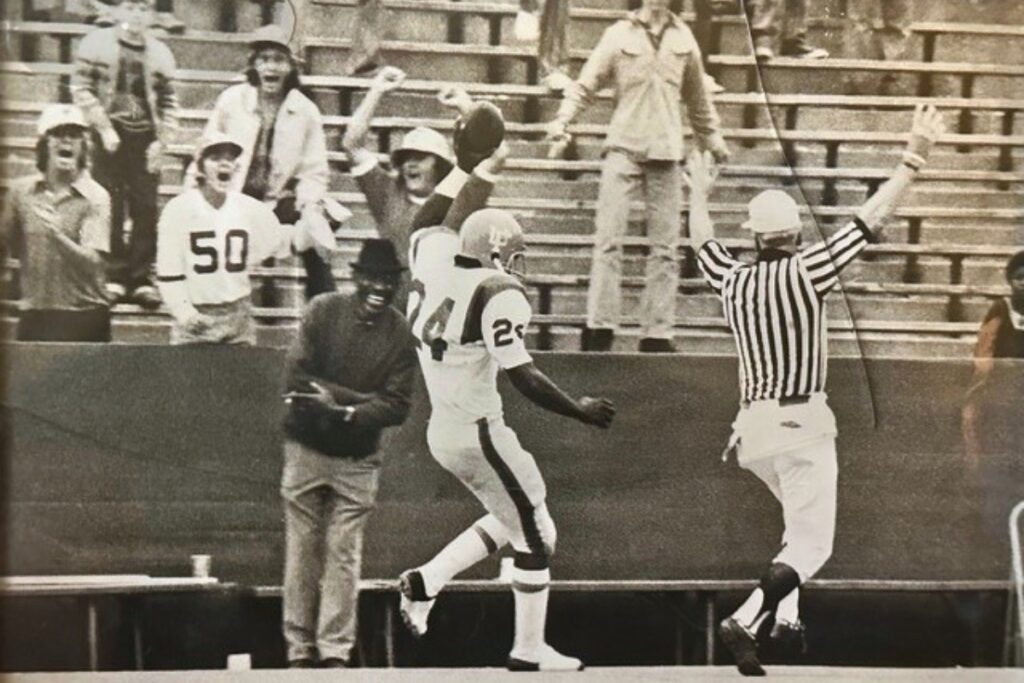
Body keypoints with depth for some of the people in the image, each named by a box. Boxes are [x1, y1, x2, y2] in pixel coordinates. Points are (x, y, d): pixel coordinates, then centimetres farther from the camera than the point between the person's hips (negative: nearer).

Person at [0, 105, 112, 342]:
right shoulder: (21, 192, 6)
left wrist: (58, 236, -30)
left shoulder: (95, 197, -6)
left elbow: (92, 262, -17)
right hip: (34, 316, 3)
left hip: (82, 318, -3)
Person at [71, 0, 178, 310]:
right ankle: (114, 277, 3)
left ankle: (141, 279, 5)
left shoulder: (160, 53, 9)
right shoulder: (96, 43, 0)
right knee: (110, 209, -3)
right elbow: (81, 88, -4)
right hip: (110, 136, -3)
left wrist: (161, 141, 1)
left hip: (145, 138, 3)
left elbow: (169, 103, 12)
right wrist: (104, 129, -11)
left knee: (146, 209, 0)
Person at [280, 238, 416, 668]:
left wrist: (344, 411, -25)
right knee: (302, 553, 1)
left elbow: (397, 406, -9)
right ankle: (299, 651, 5)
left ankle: (335, 652, 0)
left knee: (343, 556, -1)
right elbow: (298, 377, -13)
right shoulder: (323, 312, -5)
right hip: (306, 450, -1)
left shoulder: (401, 335, -2)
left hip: (357, 459, 1)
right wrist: (361, 398, -15)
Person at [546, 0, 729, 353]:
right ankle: (599, 327, -7)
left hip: (666, 152, 3)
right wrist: (563, 119, -17)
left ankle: (657, 333, 8)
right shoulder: (620, 35, 1)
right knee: (608, 239, -9)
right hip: (624, 148, -3)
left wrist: (712, 139, 27)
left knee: (665, 247, 4)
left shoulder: (683, 38, 10)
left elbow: (697, 96, 21)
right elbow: (587, 83, -2)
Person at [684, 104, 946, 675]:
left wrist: (699, 194, 45)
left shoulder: (733, 280, 6)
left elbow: (704, 243, 28)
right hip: (802, 423, -6)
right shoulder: (808, 271, -8)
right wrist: (914, 158, -10)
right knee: (812, 544, -6)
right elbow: (874, 216, -11)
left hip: (753, 427, 6)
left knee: (803, 520, 28)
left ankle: (786, 617, 13)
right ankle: (746, 623, -29)